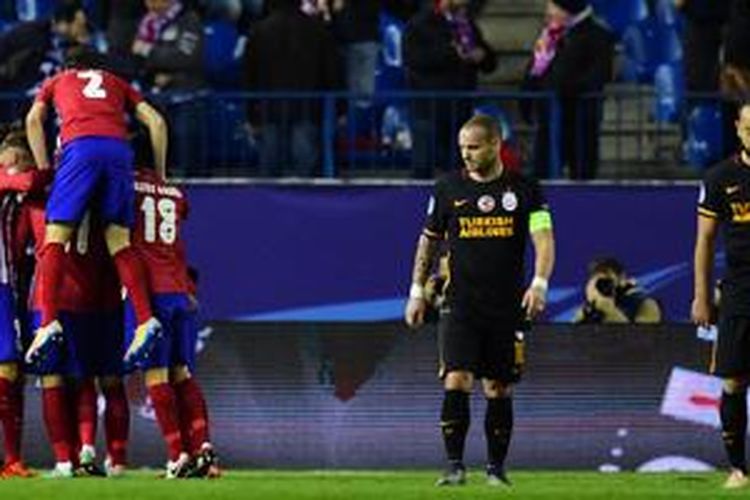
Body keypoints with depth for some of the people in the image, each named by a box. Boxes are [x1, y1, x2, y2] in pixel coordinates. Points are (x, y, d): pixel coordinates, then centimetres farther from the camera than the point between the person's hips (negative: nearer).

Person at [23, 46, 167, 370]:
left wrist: (44, 170, 15)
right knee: (118, 240, 4)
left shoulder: (57, 82, 31)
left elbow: (33, 120, 15)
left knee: (56, 237, -5)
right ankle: (146, 320, -11)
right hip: (119, 149, 2)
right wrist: (159, 174, 28)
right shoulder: (116, 84, 34)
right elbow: (156, 123, 23)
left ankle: (48, 322, -20)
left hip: (79, 148, -2)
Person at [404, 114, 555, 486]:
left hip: (507, 308, 0)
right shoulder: (449, 188, 5)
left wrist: (539, 283, -21)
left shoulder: (523, 189, 1)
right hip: (460, 305, 0)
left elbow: (544, 239, -5)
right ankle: (454, 466, -13)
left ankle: (496, 468, 17)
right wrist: (417, 291, 12)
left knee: (499, 390, 5)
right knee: (456, 382, -15)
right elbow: (429, 241, 16)